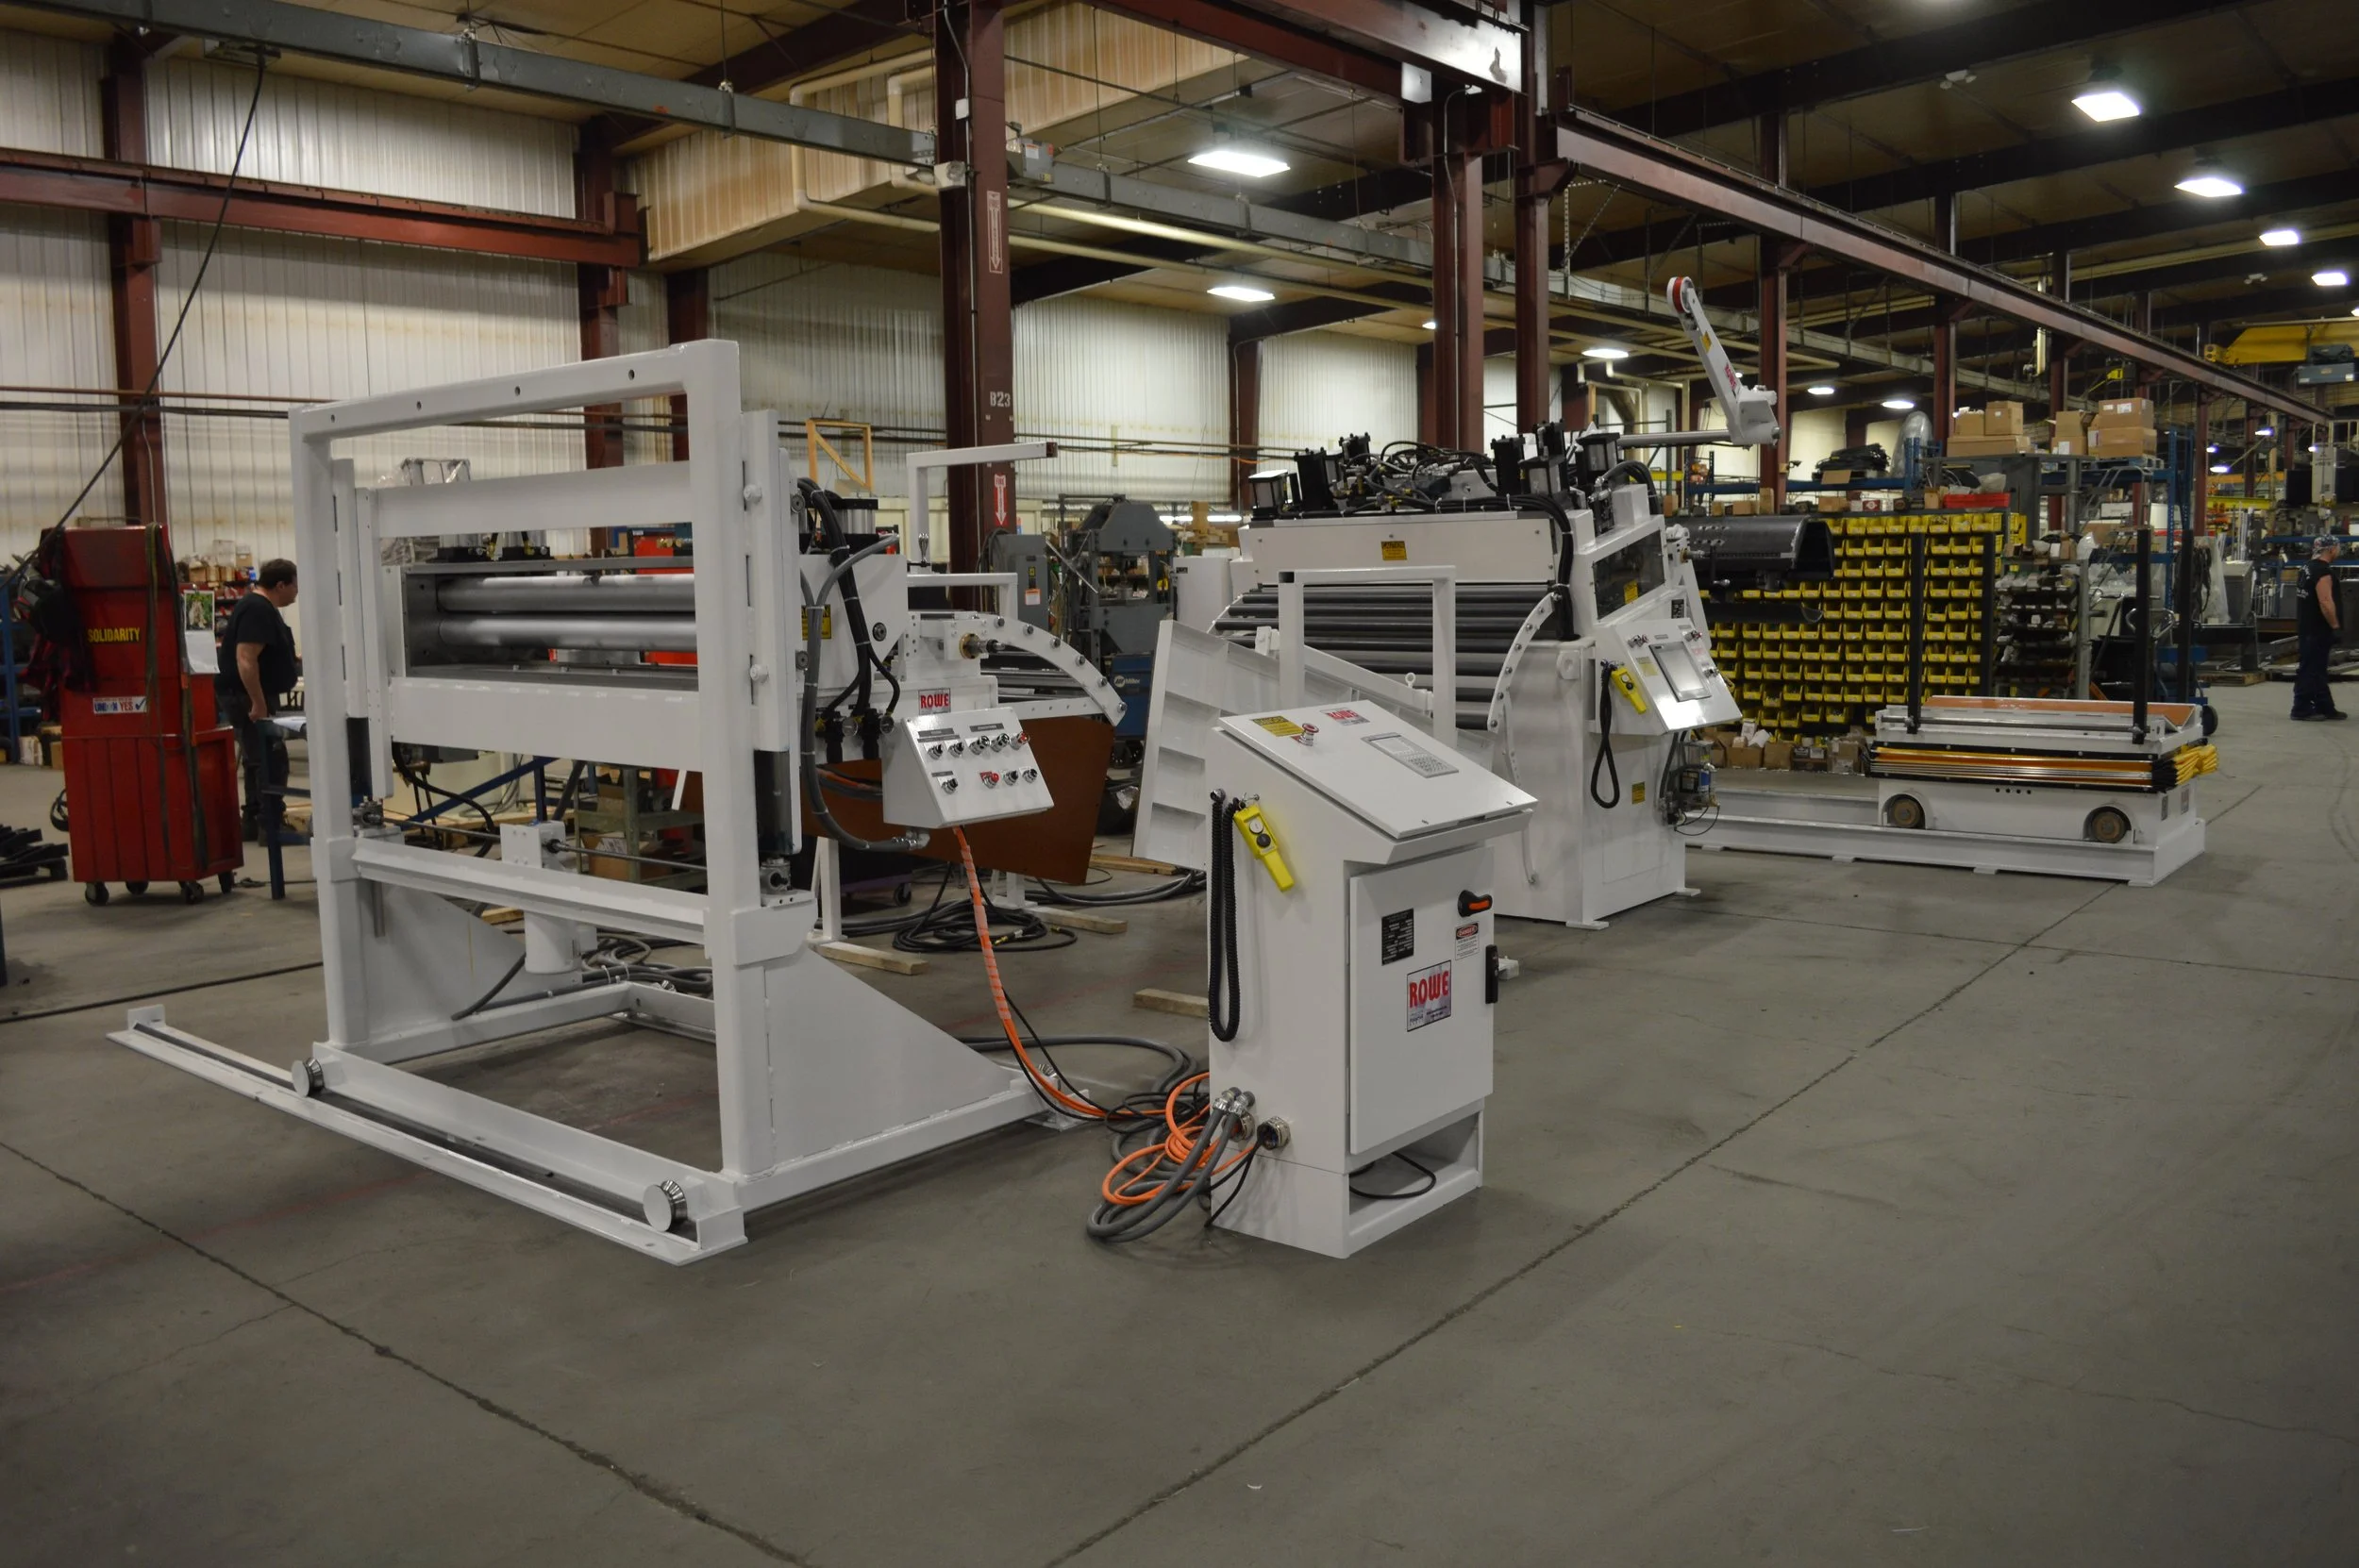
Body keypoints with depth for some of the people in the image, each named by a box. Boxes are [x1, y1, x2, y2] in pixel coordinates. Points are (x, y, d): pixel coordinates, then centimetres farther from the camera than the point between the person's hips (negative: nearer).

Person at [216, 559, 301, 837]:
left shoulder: (261, 607, 15)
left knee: (260, 760, 15)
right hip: (245, 697, -11)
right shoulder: (257, 609, -19)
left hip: (252, 696, 11)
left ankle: (255, 823, 20)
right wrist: (258, 704, -26)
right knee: (271, 761, -12)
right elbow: (245, 659, -26)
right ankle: (271, 825, -12)